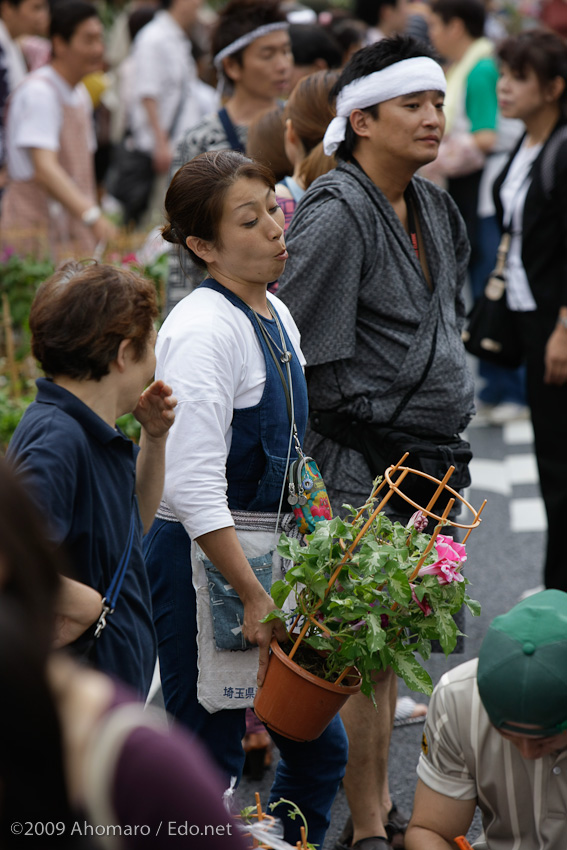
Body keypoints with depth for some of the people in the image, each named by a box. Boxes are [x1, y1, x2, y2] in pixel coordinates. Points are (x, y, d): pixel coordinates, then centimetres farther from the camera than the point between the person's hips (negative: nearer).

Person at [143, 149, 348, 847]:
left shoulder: (276, 317, 10)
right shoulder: (203, 329, -18)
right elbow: (194, 486, -23)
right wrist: (254, 598, -22)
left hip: (269, 552, 9)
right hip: (203, 561, -9)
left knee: (320, 747, 13)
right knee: (209, 760, 1)